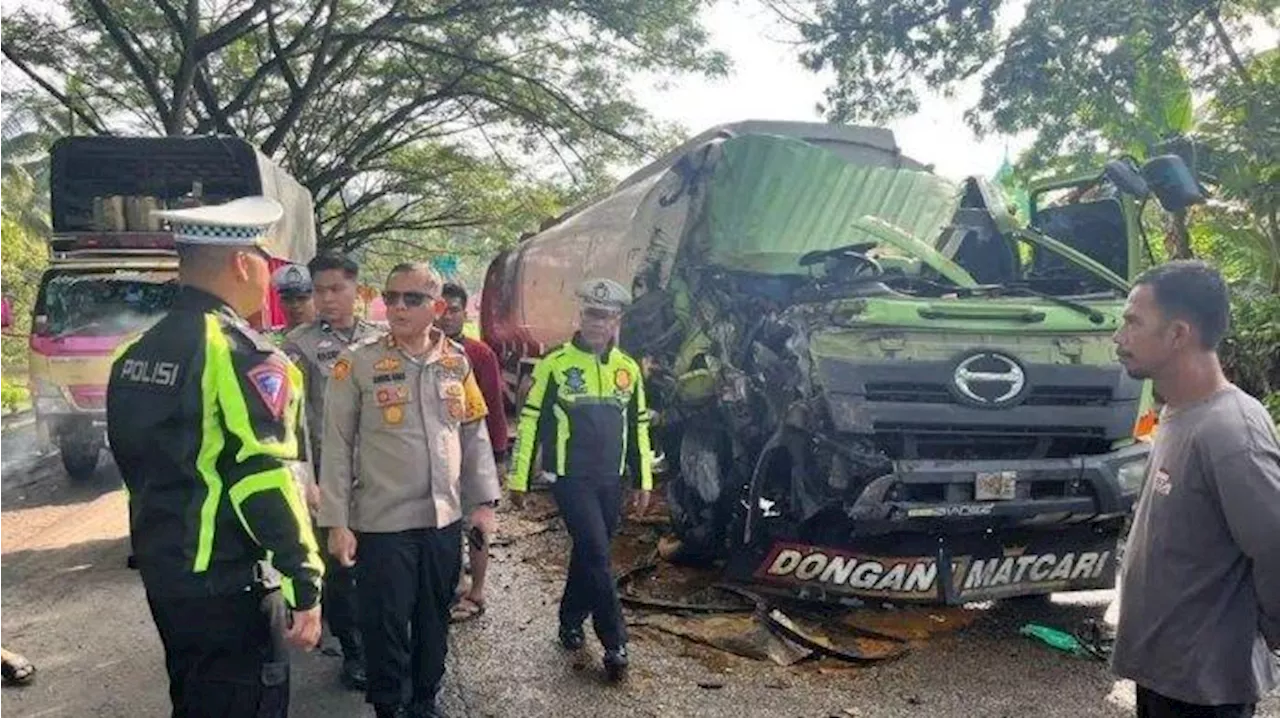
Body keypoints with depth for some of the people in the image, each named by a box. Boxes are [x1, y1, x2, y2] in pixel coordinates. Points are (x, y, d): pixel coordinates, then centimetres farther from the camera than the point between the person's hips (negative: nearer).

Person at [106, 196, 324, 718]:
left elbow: (137, 463, 16)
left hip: (161, 571, 8)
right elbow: (265, 482, -23)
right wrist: (305, 585, -18)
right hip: (229, 583, -8)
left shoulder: (137, 353, 8)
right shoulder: (241, 352, -19)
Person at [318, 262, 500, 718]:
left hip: (444, 518, 4)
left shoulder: (457, 361, 4)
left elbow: (474, 434, 9)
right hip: (382, 522, -3)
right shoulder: (358, 363, -7)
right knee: (386, 624, 5)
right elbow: (337, 445, -6)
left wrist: (482, 501, 5)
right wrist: (337, 523, -9)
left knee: (434, 620, 16)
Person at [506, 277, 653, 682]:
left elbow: (638, 427, 14)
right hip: (570, 478, -5)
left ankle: (571, 621, 33)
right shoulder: (555, 364, -7)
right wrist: (518, 478, -4)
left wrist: (644, 481, 13)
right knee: (597, 556, -9)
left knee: (589, 554, 14)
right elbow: (530, 422, -4)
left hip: (610, 481, 5)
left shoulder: (628, 369, 6)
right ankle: (615, 644, 0)